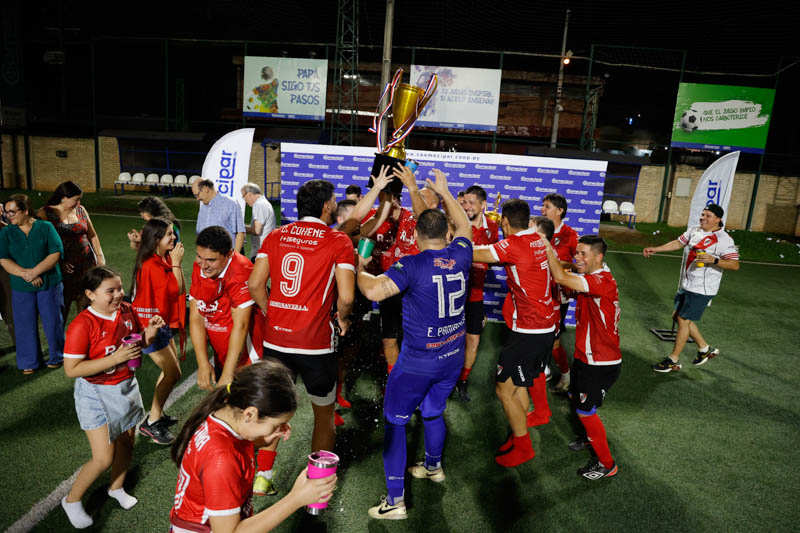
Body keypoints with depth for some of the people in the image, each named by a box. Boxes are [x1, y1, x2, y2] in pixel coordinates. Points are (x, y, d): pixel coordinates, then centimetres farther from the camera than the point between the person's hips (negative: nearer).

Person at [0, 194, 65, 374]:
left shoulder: (46, 227, -3)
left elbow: (56, 253, -11)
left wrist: (34, 271, -19)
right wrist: (25, 274, -19)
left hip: (50, 284, -2)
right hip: (21, 288, 2)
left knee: (53, 322, 6)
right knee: (25, 325, 9)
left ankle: (56, 357, 25)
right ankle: (29, 362, 25)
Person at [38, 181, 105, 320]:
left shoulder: (80, 210, 7)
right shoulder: (45, 213, -5)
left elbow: (92, 235, 14)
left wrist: (100, 256, 5)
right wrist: (59, 262, -17)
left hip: (86, 263, 3)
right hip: (62, 267, -3)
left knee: (85, 303, 6)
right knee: (62, 306, 2)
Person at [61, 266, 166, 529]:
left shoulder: (127, 310, -6)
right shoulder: (82, 325, -24)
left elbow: (139, 342, 10)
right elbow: (71, 369, -24)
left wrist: (150, 331, -13)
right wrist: (115, 358, -30)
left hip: (126, 386, 6)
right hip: (96, 393, -6)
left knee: (126, 442, 18)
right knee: (104, 458, -4)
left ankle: (116, 488, 44)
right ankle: (72, 500, 24)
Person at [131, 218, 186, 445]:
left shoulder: (164, 260, 7)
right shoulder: (151, 265, -22)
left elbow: (180, 289, 1)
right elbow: (176, 289, -21)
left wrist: (175, 261, -5)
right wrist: (176, 263, -16)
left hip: (163, 323, 9)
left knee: (171, 371, 16)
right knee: (172, 373, -5)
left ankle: (157, 413, 31)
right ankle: (151, 423, 7)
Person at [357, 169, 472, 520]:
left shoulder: (412, 265, -21)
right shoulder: (460, 256, -5)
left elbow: (373, 291, -32)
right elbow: (465, 227, 17)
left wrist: (359, 269, -11)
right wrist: (444, 192, 25)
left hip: (418, 360, -6)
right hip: (453, 356, 6)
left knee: (394, 421, 10)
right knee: (433, 412, 27)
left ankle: (395, 501, 14)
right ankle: (433, 467, 50)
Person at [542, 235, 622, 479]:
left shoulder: (603, 281, -27)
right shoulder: (588, 279, 6)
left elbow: (560, 278, -37)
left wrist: (546, 246, -26)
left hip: (602, 363, -9)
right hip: (585, 356, 9)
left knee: (585, 411, 1)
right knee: (576, 397, 24)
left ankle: (607, 464, 20)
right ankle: (592, 436, 49)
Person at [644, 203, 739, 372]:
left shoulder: (723, 239, -15)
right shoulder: (694, 231, 7)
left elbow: (735, 264, -21)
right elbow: (678, 243, 23)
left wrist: (713, 260, -34)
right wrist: (655, 249, 21)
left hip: (702, 289, -8)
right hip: (687, 284, 8)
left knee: (684, 320, -3)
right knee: (678, 316, 15)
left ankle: (673, 361, 11)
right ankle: (705, 349, 32)